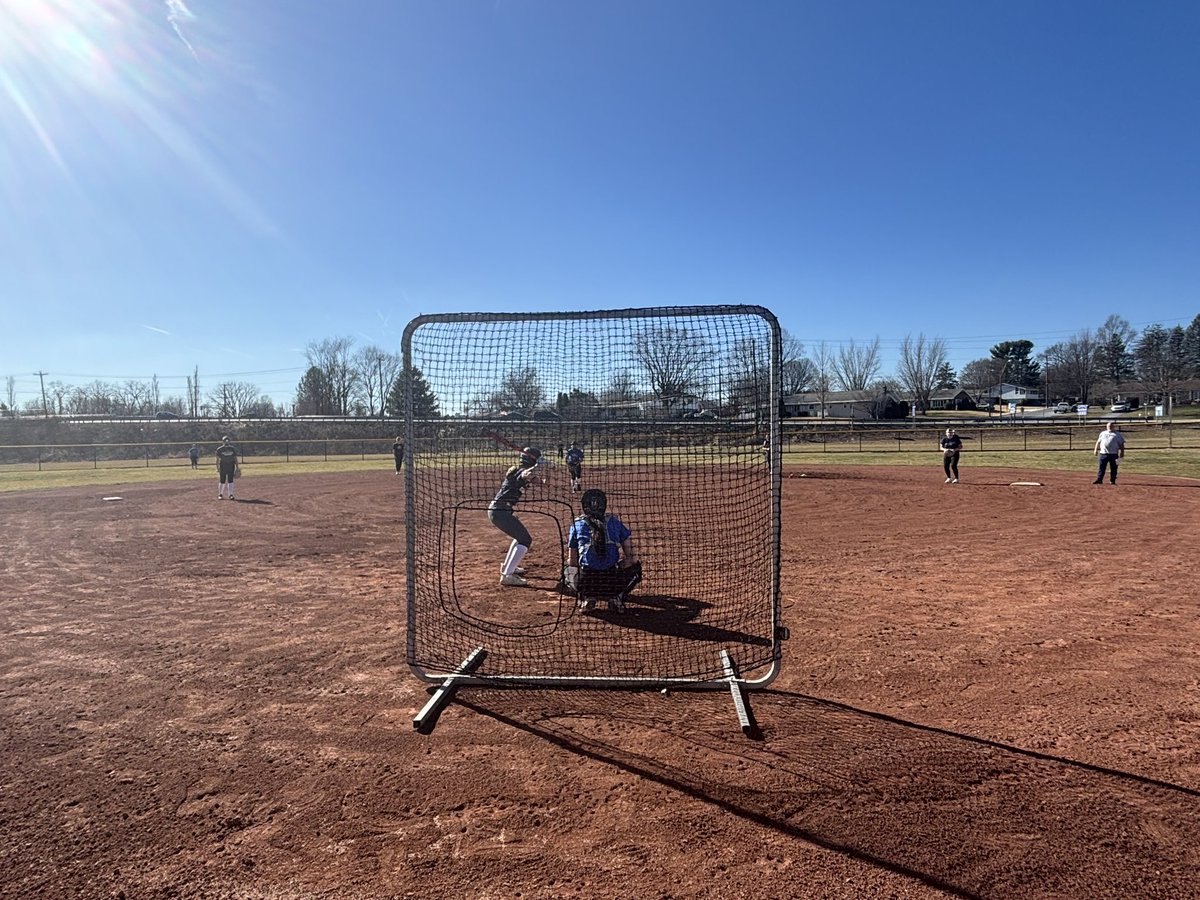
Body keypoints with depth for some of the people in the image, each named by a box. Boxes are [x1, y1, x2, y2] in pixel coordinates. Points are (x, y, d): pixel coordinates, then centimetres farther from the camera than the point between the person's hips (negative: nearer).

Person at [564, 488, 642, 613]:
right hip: (615, 581, 0)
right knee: (634, 567, 31)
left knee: (566, 573, 34)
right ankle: (617, 597, 6)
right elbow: (630, 553, 12)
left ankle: (587, 597, 6)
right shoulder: (614, 521, 12)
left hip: (585, 581, 0)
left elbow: (572, 560, 15)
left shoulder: (577, 524, 11)